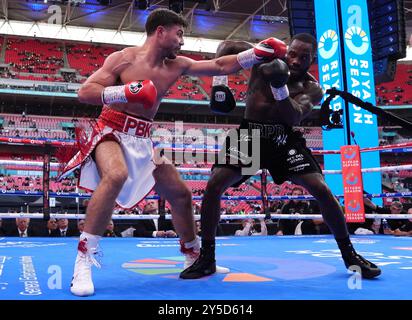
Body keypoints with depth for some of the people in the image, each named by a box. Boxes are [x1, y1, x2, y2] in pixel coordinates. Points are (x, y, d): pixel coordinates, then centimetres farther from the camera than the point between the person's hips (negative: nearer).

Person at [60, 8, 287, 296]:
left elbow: (219, 66, 6)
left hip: (142, 141, 7)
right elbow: (84, 92, -14)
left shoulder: (177, 66, 5)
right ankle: (84, 260, -30)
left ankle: (194, 257, 28)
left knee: (181, 193, 8)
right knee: (116, 176, -38)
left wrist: (258, 53, -1)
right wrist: (124, 92, -29)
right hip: (111, 132, -6)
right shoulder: (123, 59, -10)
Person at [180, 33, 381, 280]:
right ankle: (207, 258, 2)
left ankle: (349, 254, 9)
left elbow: (294, 117, -21)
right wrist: (220, 79, -6)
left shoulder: (312, 89, -2)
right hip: (249, 134, 1)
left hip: (284, 139, 0)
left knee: (322, 190, -12)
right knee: (213, 187, -12)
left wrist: (280, 88, -37)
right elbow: (227, 47, 8)